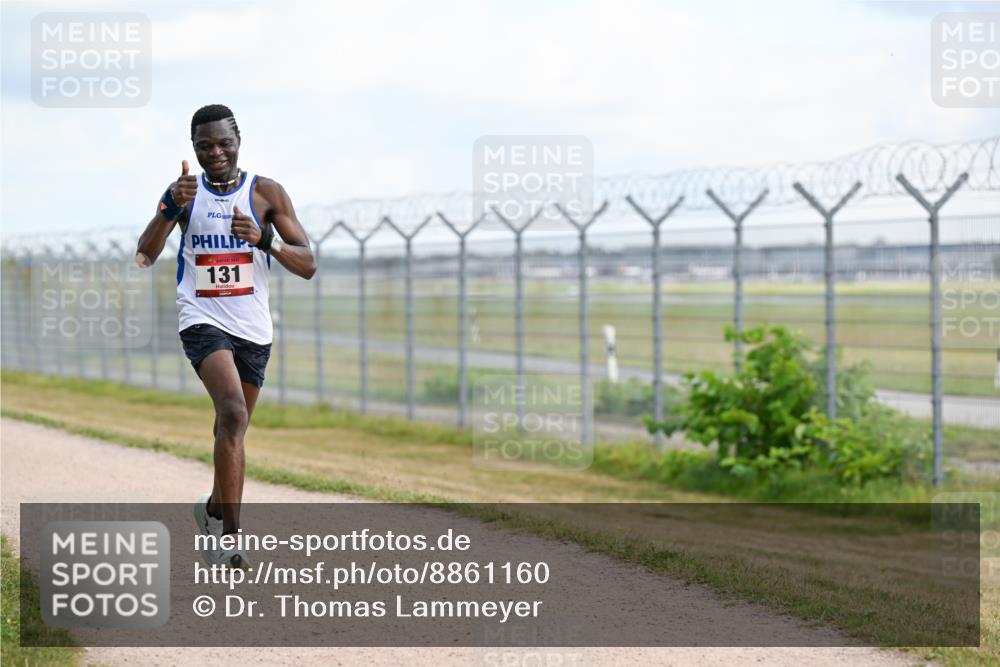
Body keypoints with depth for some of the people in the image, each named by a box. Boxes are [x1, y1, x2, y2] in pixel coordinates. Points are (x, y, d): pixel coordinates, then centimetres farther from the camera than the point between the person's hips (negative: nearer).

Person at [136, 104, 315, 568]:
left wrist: (263, 239, -22)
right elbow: (144, 257, -9)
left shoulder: (266, 193, 0)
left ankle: (215, 508, 42)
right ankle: (231, 533, -24)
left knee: (232, 431, 14)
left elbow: (307, 265, -4)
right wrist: (171, 208, -24)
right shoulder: (184, 192, 2)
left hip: (253, 329, 3)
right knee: (233, 413, -25)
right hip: (203, 321, -2)